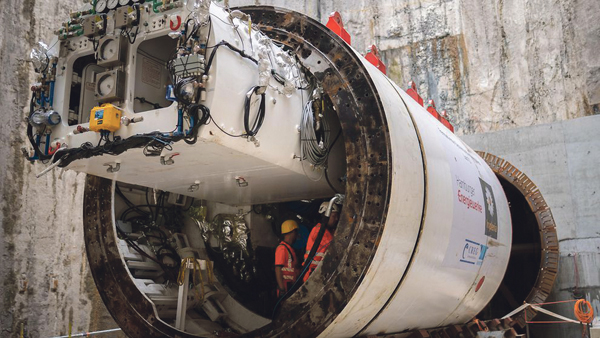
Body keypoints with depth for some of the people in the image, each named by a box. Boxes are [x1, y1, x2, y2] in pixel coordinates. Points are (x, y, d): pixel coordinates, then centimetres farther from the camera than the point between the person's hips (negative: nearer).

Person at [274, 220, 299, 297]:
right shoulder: (282, 248, -10)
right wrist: (282, 289, -21)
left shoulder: (290, 249, 19)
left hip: (291, 287, 10)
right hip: (285, 287, -10)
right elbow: (278, 269, -16)